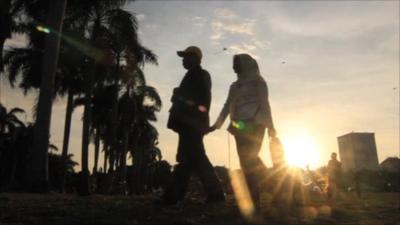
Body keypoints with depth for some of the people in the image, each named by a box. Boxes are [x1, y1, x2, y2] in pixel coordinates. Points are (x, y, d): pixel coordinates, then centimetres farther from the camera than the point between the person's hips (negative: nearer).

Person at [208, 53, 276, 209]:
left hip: (254, 125, -6)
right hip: (240, 127, 6)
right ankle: (255, 198, 13)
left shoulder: (258, 82, 4)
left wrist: (270, 126, -16)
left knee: (250, 160, -15)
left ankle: (256, 199, -11)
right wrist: (216, 125, 5)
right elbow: (227, 106, 14)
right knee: (246, 162, 4)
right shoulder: (235, 86, 19)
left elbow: (264, 103, -6)